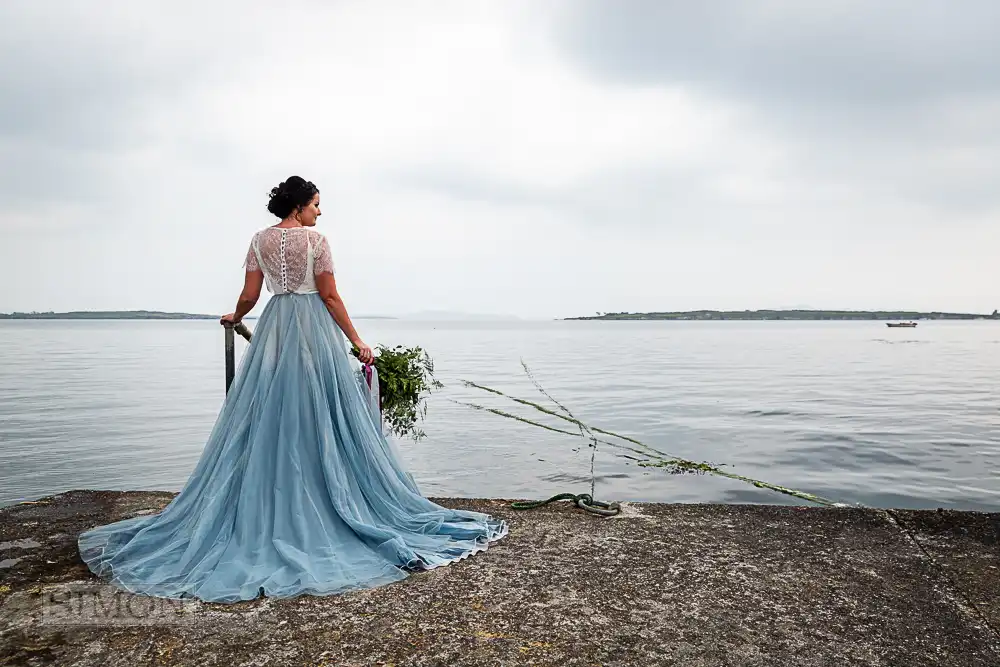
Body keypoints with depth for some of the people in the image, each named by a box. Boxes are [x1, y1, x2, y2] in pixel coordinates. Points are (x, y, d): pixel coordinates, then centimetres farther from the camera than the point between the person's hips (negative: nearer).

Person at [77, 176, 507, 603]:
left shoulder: (260, 240, 8)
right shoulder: (315, 239, -6)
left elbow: (249, 295, 6)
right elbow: (330, 296, -9)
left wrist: (235, 318, 27)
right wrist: (356, 341, -5)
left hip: (274, 327, 5)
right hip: (313, 327, -5)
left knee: (269, 418, 8)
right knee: (317, 418, 1)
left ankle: (265, 512, 14)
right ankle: (322, 509, 7)